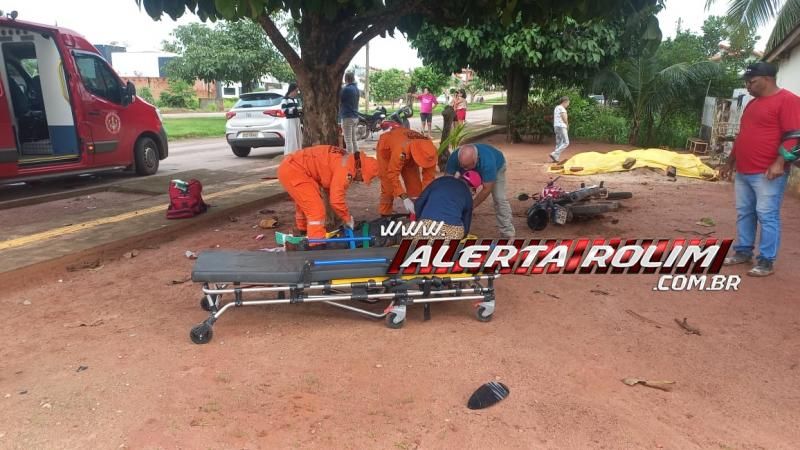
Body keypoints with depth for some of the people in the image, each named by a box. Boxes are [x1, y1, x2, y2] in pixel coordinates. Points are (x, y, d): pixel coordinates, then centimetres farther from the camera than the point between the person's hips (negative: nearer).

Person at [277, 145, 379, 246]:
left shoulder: (346, 159, 10)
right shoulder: (346, 168, -20)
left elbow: (331, 190, 19)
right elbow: (336, 200, -21)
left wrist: (347, 216, 19)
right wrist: (348, 219, -4)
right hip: (294, 171, -10)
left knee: (304, 206, 27)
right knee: (316, 210, -11)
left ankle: (301, 233, 47)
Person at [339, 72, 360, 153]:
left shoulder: (346, 89, -13)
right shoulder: (357, 89, 13)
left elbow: (339, 101, -8)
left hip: (347, 117, -8)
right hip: (355, 117, 8)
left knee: (348, 140, -8)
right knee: (354, 139, 12)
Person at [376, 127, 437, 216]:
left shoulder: (428, 152, -33)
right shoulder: (401, 150, -49)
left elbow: (429, 176, -28)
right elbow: (392, 174, -46)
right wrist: (404, 198, -51)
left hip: (408, 154, 4)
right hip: (386, 148, -4)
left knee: (415, 183, -3)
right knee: (388, 183, -9)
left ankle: (414, 213, 7)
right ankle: (385, 214, 4)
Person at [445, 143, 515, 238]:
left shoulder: (487, 161, -47)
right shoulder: (454, 157, -38)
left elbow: (486, 189, -38)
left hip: (496, 166, -3)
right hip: (470, 173, 3)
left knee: (499, 198, -16)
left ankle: (508, 234, -8)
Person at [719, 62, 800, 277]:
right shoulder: (752, 103, 19)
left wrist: (779, 163, -24)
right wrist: (730, 162, 24)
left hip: (767, 173, -8)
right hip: (743, 172, 9)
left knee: (767, 216, -4)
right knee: (744, 213, 12)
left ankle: (766, 261, 1)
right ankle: (743, 251, 22)